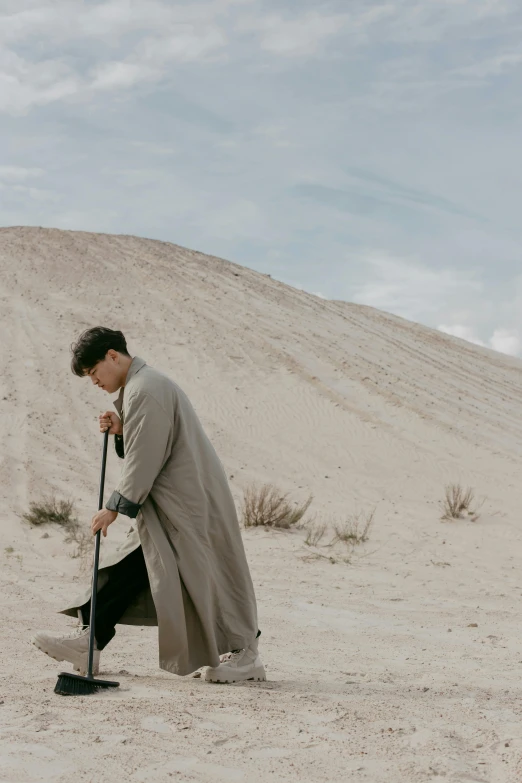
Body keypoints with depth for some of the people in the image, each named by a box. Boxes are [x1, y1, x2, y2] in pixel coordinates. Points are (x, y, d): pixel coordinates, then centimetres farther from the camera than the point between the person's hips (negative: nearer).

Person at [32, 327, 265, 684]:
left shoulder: (145, 389, -16)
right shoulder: (143, 384, 17)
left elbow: (145, 460, -18)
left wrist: (115, 507, -13)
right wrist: (121, 431, 3)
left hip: (186, 500, -10)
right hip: (169, 500, 10)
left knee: (201, 576, -6)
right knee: (132, 566, 8)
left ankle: (244, 656, 4)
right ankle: (88, 642, 10)